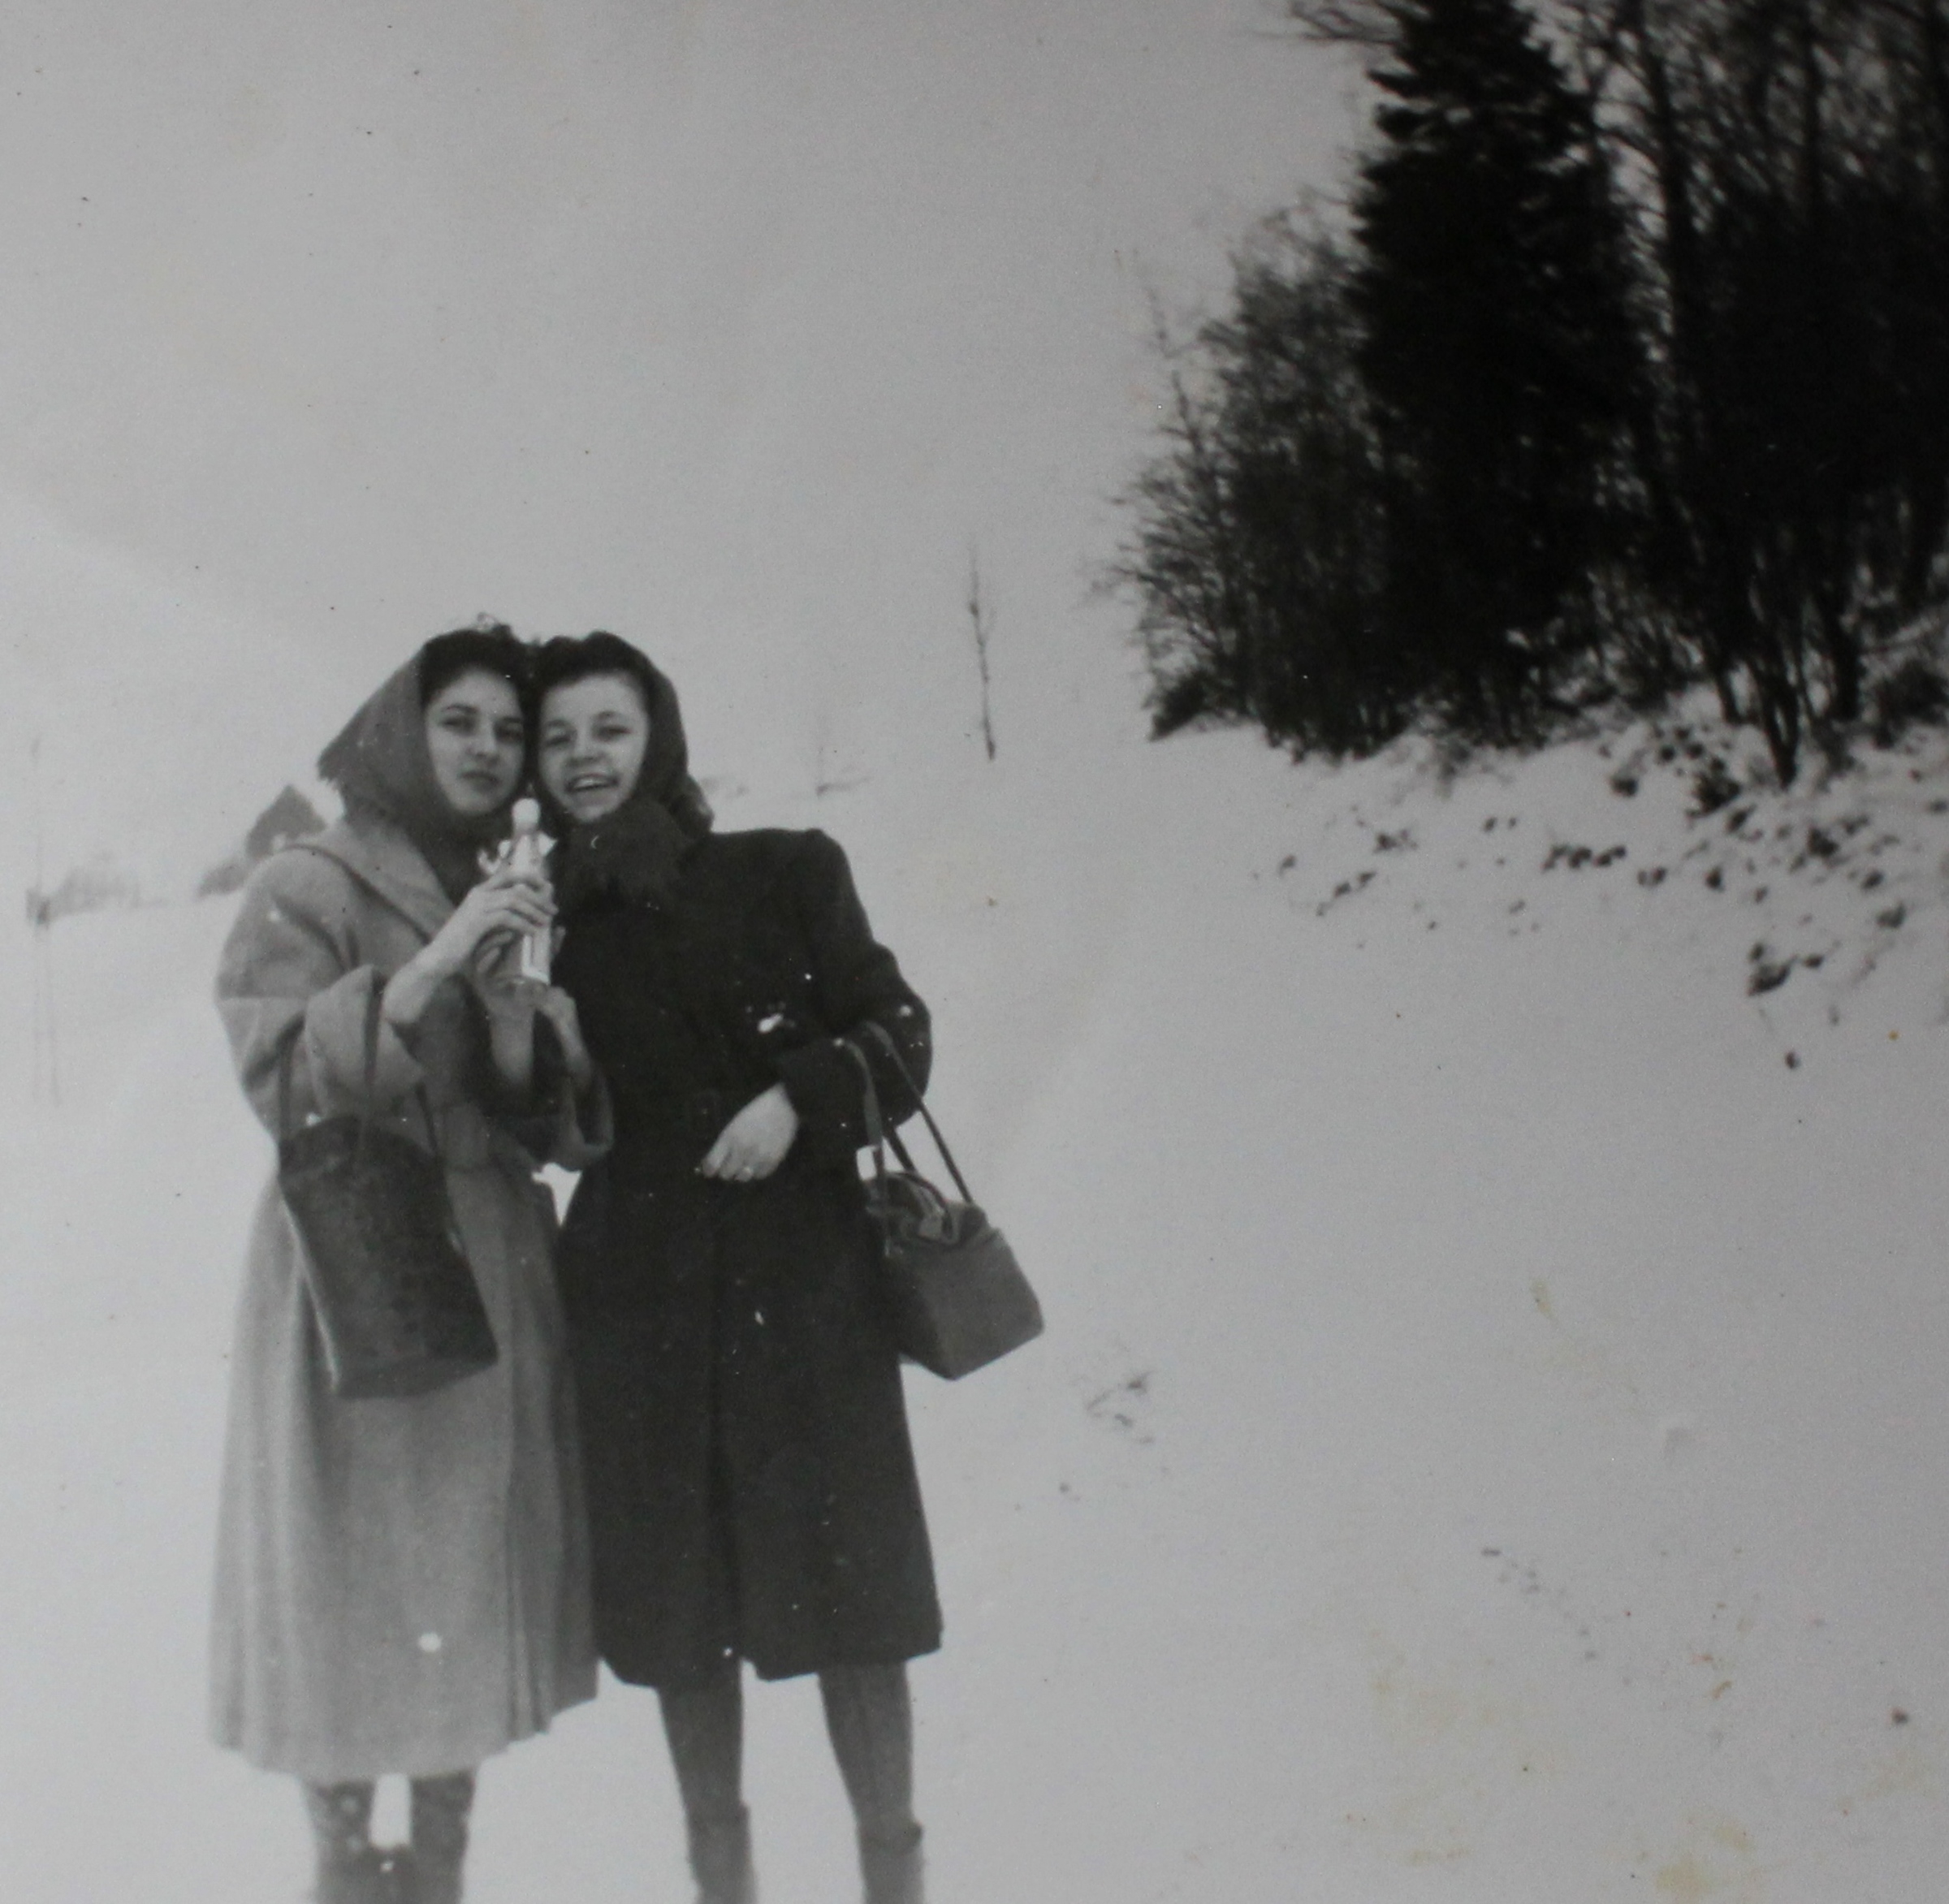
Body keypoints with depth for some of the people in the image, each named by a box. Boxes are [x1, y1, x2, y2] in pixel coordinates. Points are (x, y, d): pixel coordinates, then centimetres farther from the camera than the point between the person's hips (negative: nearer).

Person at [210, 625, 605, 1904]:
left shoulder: (516, 900, 15)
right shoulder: (307, 891, -3)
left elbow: (548, 1117, 8)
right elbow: (280, 1081, -15)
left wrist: (512, 997, -10)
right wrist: (430, 965, -22)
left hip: (497, 1266, 6)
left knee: (475, 1567, 8)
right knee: (356, 1570, -3)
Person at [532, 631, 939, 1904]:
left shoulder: (783, 875, -2)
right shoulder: (549, 920, 5)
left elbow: (896, 1032, 0)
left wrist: (797, 1094, -16)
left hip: (799, 1270, -2)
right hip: (639, 1284, 2)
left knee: (845, 1573, -1)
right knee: (676, 1585, 8)